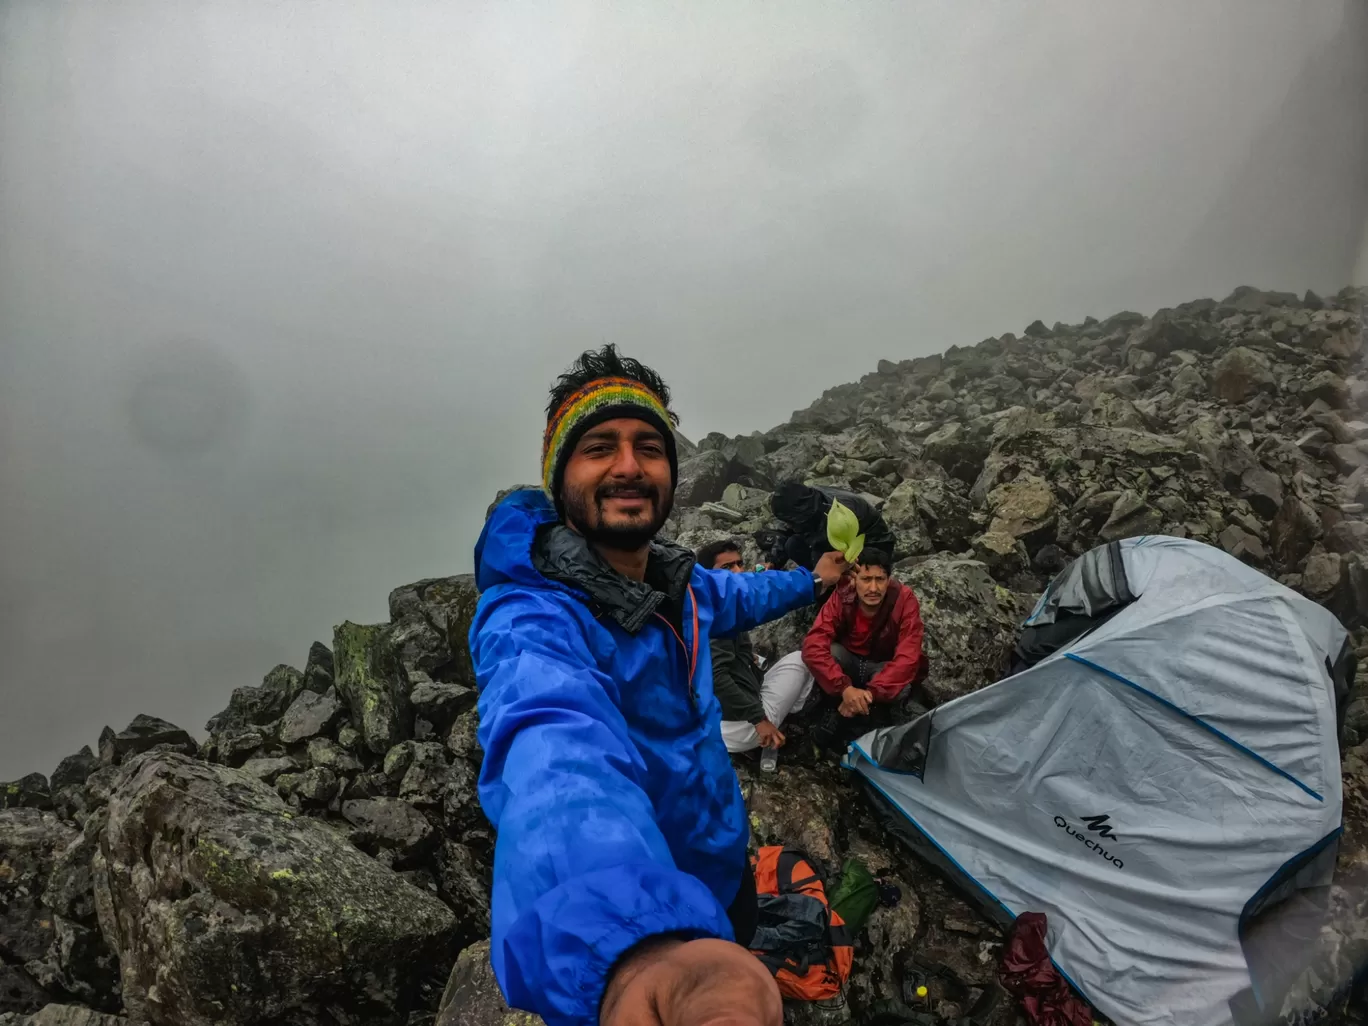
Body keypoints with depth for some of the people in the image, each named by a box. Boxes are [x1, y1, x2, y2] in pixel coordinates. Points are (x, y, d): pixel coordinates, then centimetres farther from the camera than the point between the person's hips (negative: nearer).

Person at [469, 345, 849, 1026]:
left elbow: (730, 597, 17)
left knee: (741, 943, 31)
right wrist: (636, 950, -72)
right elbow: (559, 759, -55)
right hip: (632, 914, -7)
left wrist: (809, 582, 27)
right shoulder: (532, 621, -34)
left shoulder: (672, 578, -7)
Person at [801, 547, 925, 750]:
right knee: (827, 653, -32)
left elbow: (907, 658, -31)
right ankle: (836, 711, -9)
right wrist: (845, 688, -46)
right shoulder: (842, 596, -25)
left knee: (901, 685, -35)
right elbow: (813, 646, -34)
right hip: (848, 661, 1)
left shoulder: (904, 599, -26)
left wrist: (870, 693, -42)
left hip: (882, 668, -1)